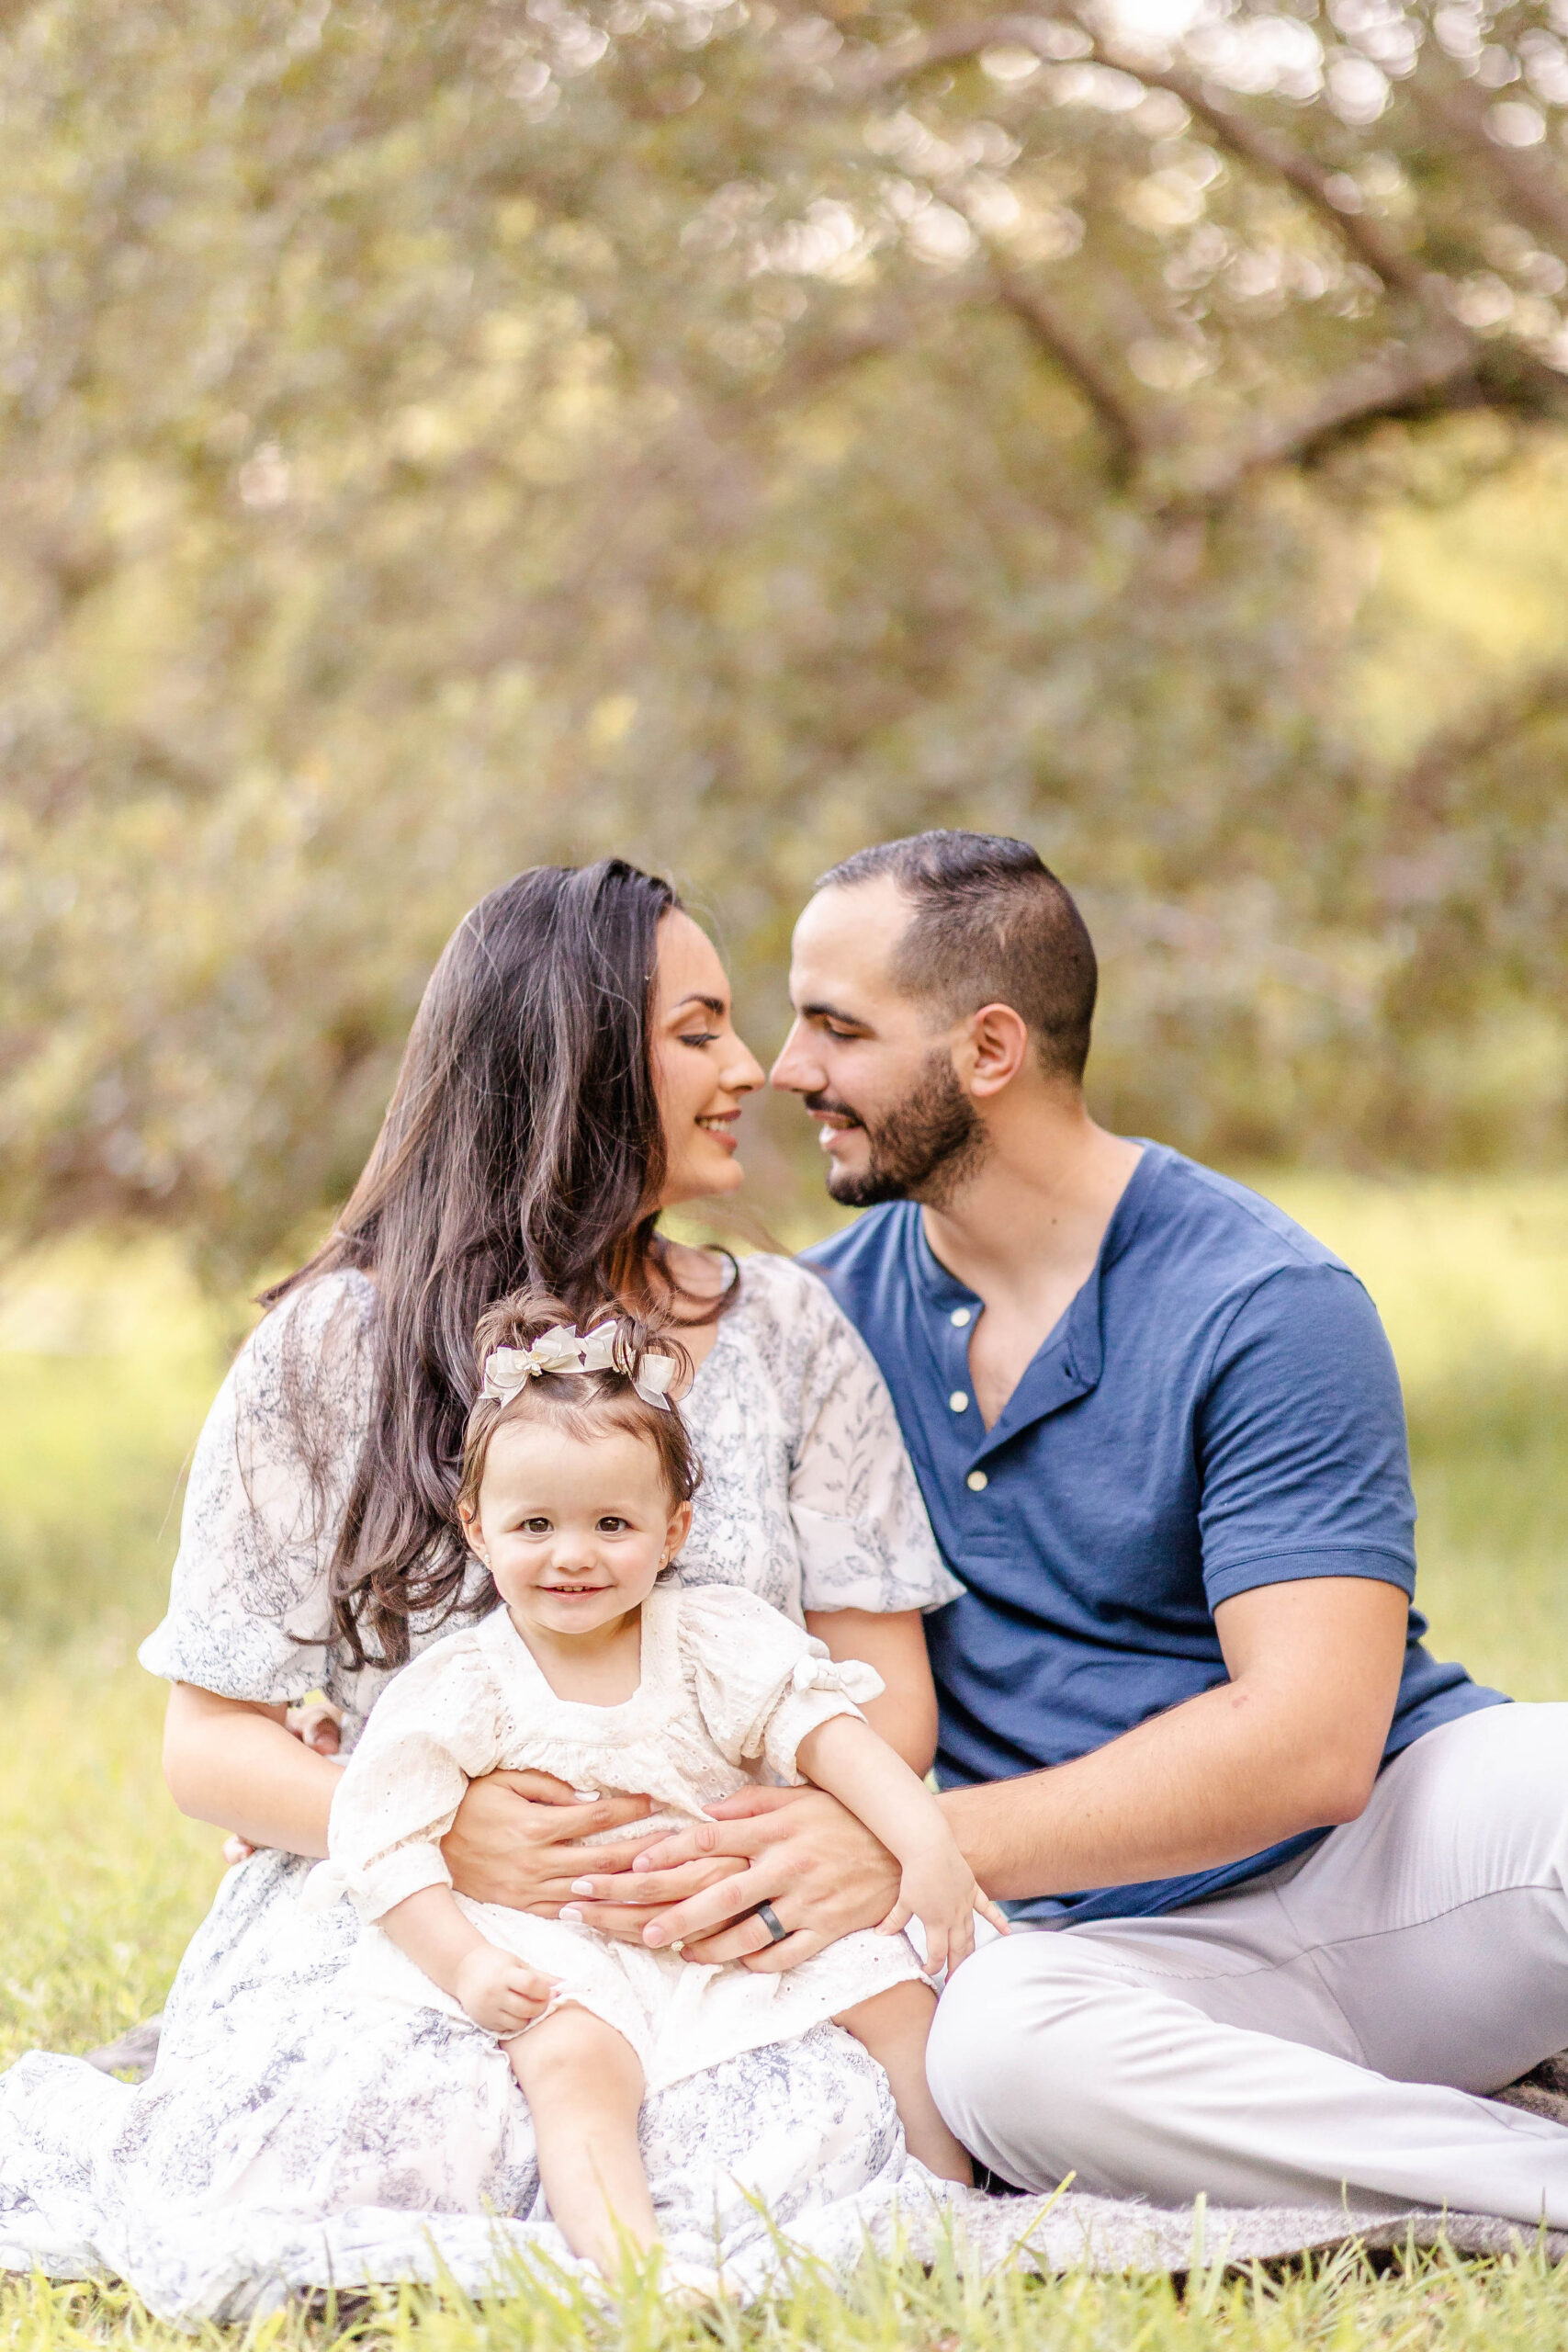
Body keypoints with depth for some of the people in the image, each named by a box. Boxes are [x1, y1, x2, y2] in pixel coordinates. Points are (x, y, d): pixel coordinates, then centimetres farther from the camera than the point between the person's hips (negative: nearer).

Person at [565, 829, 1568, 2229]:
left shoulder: (1267, 1308, -8)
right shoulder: (830, 1315, 10)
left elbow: (1307, 1744, -17)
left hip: (1394, 1844, -4)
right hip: (1133, 1951, 4)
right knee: (997, 2040, -35)